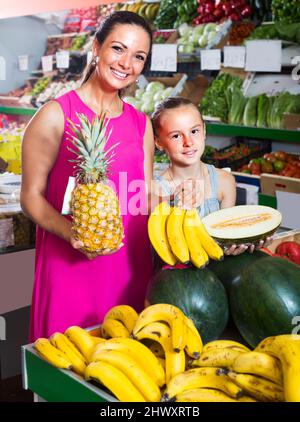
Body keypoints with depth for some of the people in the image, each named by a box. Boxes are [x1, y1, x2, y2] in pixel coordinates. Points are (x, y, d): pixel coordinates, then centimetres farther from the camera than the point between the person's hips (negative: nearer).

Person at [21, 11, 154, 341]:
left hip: (131, 266, 5)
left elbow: (146, 199, 13)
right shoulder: (56, 115, -6)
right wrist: (71, 233, -22)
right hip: (70, 268, -5)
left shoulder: (141, 123, 10)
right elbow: (31, 196, -6)